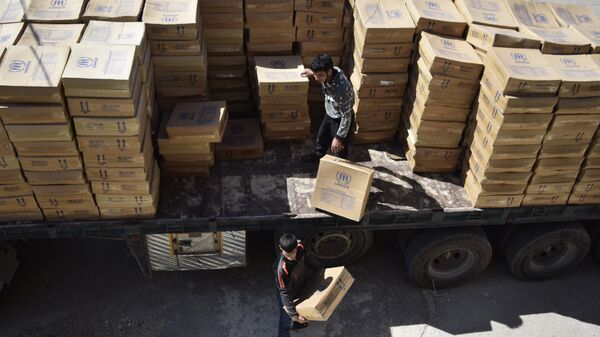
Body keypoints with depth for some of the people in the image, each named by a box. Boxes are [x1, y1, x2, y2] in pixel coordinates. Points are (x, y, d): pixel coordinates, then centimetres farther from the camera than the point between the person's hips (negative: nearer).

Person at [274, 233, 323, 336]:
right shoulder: (282, 269, -45)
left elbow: (308, 257, -4)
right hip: (289, 296, -7)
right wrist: (295, 316, -32)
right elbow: (284, 294, -35)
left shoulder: (300, 246, -29)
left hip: (300, 288, 7)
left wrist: (320, 269, 9)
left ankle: (294, 324, 65)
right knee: (286, 321, 15)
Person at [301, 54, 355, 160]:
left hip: (340, 119, -8)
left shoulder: (341, 88, -43)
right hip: (329, 114, 8)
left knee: (338, 150, 16)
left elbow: (346, 116, -31)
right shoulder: (330, 72, -22)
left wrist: (339, 137, -24)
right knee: (321, 137, 32)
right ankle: (317, 158, 60)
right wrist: (313, 73, 10)